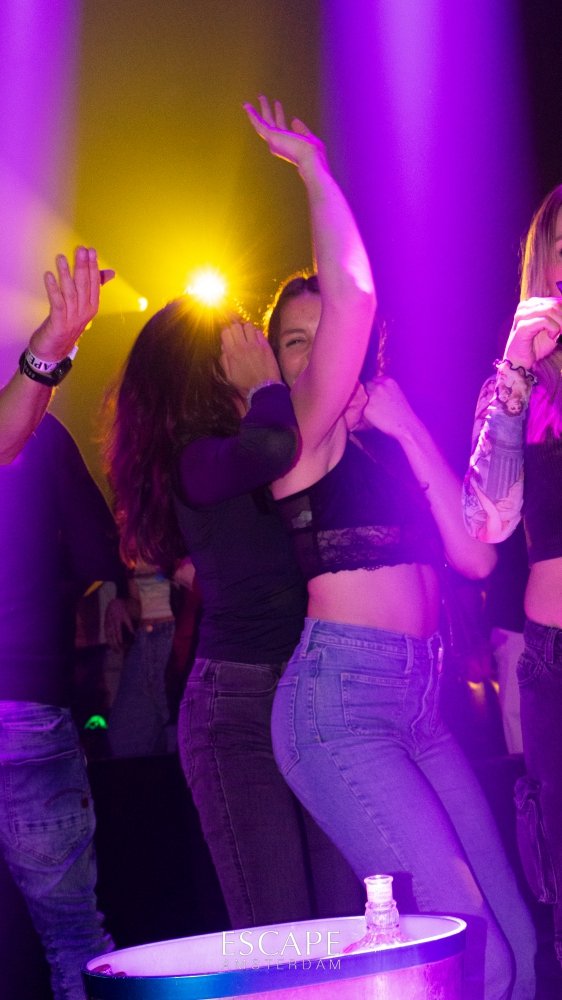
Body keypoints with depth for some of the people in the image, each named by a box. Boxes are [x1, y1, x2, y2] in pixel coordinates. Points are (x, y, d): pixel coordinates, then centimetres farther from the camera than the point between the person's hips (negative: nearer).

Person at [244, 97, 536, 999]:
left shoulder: (383, 440, 19)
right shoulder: (304, 435, -1)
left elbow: (473, 555, 10)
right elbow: (353, 295, -15)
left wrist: (411, 433, 8)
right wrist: (314, 170, -3)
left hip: (420, 708, 7)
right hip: (339, 704, -7)